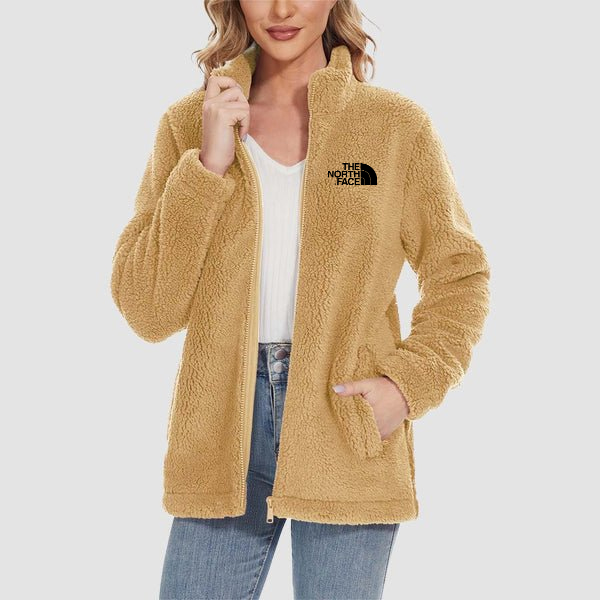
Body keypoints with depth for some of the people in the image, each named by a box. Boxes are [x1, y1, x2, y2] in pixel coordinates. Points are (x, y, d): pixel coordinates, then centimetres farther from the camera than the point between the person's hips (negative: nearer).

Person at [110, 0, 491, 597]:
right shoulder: (188, 123, 3)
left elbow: (459, 277, 8)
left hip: (351, 425, 0)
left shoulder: (397, 124, 1)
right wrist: (208, 166, -11)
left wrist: (409, 383, -7)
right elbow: (145, 309, -3)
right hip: (222, 432, 1)